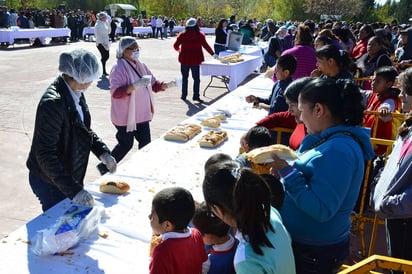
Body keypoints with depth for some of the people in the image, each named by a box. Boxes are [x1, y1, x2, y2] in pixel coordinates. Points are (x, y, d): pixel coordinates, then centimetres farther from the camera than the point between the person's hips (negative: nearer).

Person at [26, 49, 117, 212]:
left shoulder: (76, 93, -1)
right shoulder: (53, 102, -28)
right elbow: (45, 155, -29)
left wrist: (102, 152, -2)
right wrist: (74, 190, -32)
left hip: (72, 176, 8)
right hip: (50, 183, -8)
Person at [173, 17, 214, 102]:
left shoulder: (182, 35, -1)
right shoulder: (200, 35, -6)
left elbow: (175, 45, 1)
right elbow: (205, 45, -10)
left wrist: (179, 50, 22)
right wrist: (212, 53, -1)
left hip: (185, 59, 2)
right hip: (195, 60, -2)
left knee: (184, 77, 14)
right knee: (196, 78, 5)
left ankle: (184, 95, 19)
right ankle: (196, 96, -1)